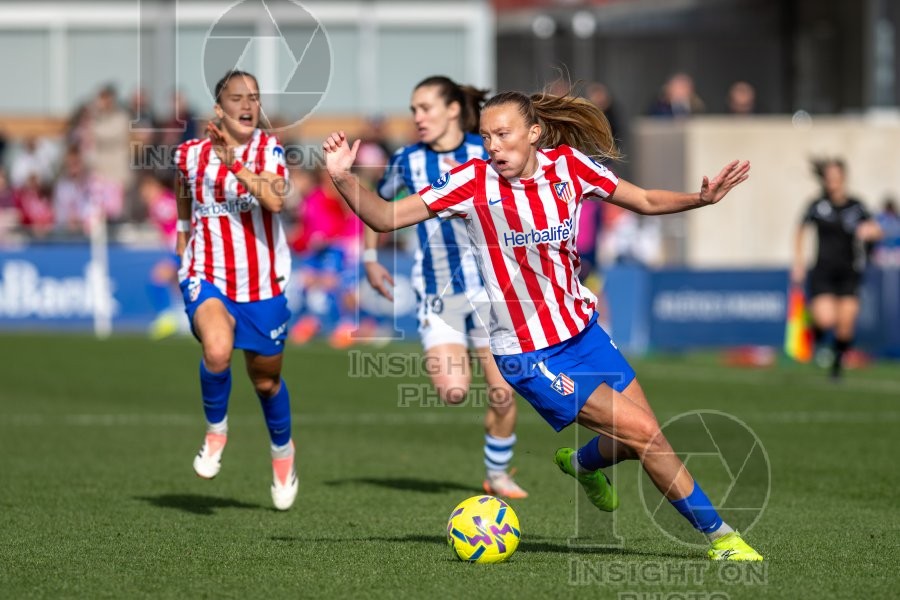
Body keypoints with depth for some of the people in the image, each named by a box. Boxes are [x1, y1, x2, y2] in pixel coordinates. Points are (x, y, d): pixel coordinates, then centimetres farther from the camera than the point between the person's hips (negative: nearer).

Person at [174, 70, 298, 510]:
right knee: (217, 349, -31)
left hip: (262, 283, 1)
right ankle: (216, 430, -3)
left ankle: (282, 449, 43)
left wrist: (233, 163, -32)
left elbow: (275, 198, -25)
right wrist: (184, 250, 17)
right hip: (207, 278, -1)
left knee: (266, 377, 14)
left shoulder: (268, 150, -5)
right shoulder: (191, 155, 2)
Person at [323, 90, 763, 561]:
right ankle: (719, 535, 5)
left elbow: (645, 201, 6)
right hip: (530, 356, -5)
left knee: (641, 440, 12)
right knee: (643, 432, -11)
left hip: (582, 329, 5)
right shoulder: (473, 181, -16)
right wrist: (344, 179, -30)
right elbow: (385, 218, -14)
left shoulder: (568, 164, -6)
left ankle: (582, 463, 46)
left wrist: (702, 198, -10)